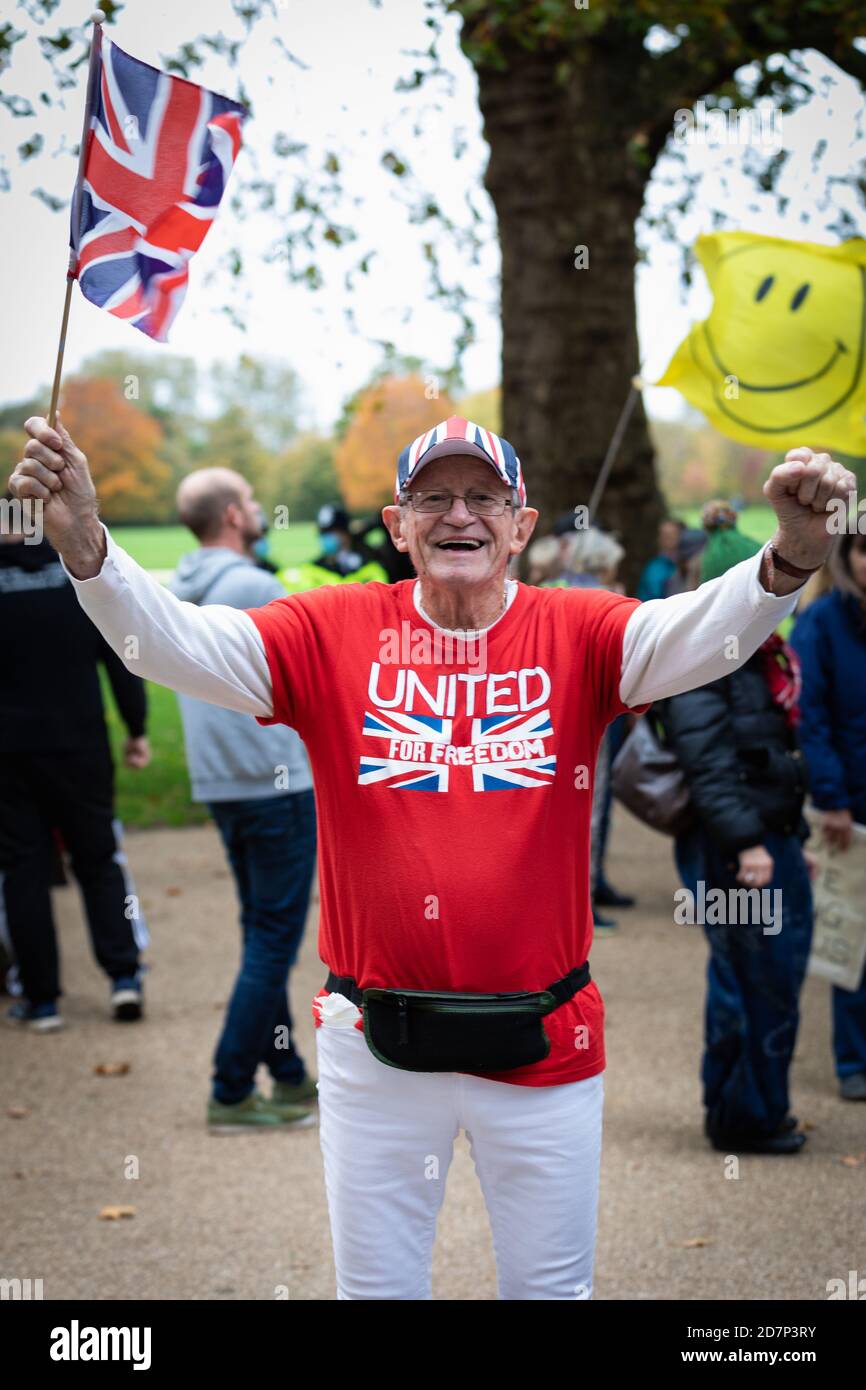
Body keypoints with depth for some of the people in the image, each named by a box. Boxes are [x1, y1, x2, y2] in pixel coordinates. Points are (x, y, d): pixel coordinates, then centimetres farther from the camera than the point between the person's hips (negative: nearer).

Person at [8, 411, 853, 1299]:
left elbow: (702, 634, -21)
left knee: (550, 1286, 15)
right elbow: (177, 642, -13)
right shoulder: (334, 632, -3)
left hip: (544, 1047, 0)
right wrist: (85, 543, -32)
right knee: (375, 1285, 16)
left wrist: (788, 559, -42)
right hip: (374, 1045, 1)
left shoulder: (578, 635, -4)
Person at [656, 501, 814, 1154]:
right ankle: (745, 1119, 10)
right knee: (757, 984, -4)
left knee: (780, 972, 15)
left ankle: (751, 1110, 28)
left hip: (770, 840, 9)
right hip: (729, 850, -9)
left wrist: (795, 839, 23)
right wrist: (746, 844, -27)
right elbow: (709, 764, -22)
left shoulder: (761, 654, 16)